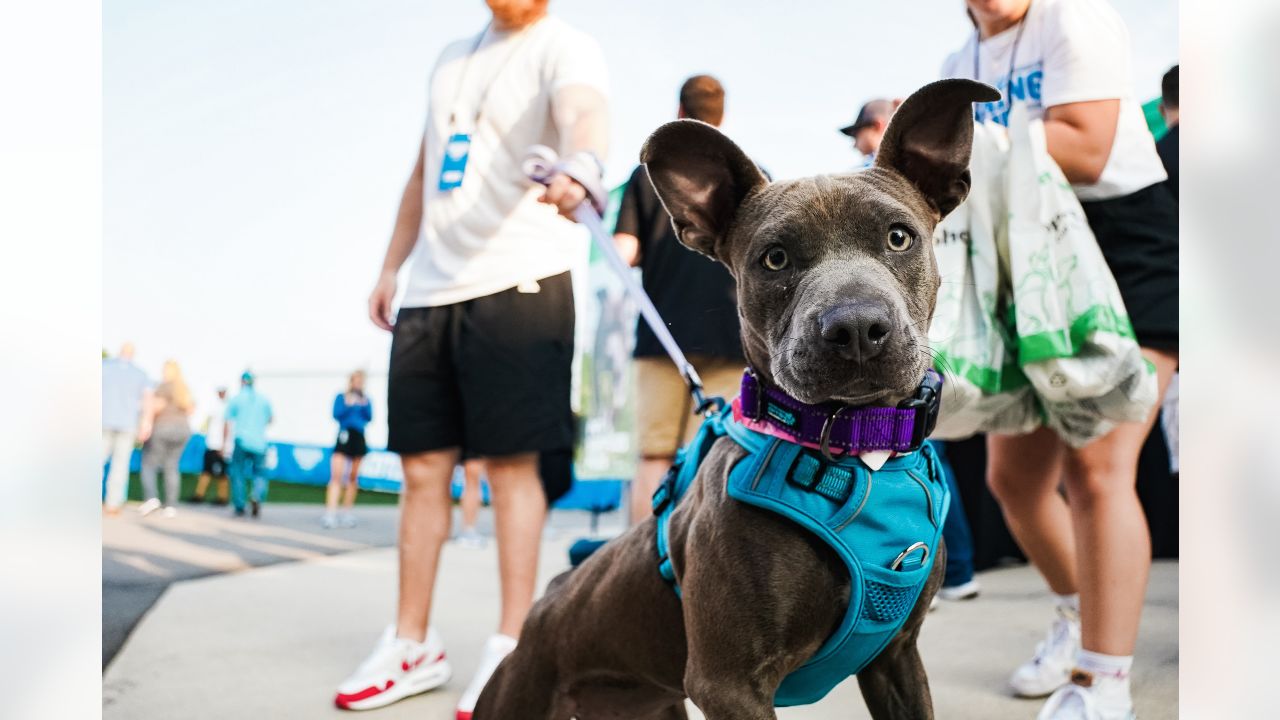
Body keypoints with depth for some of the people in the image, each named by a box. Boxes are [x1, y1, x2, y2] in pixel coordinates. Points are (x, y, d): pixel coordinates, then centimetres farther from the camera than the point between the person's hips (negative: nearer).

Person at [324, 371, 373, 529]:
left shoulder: (365, 399, 13)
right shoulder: (341, 397, 6)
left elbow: (369, 417, 3)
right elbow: (336, 415, -6)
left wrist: (364, 405, -11)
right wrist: (348, 405, -16)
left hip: (358, 438, 4)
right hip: (343, 436, -3)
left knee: (353, 478, 7)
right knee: (336, 476, -15)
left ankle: (347, 514, 15)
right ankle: (330, 514, -22)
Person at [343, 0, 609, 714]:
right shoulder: (452, 58, 20)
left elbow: (584, 109, -27)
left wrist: (581, 165, -49)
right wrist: (392, 266, 22)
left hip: (519, 283, -6)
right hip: (430, 289, 7)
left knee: (512, 462, -5)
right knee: (422, 466, 7)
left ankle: (513, 647, 6)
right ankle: (412, 645, 18)